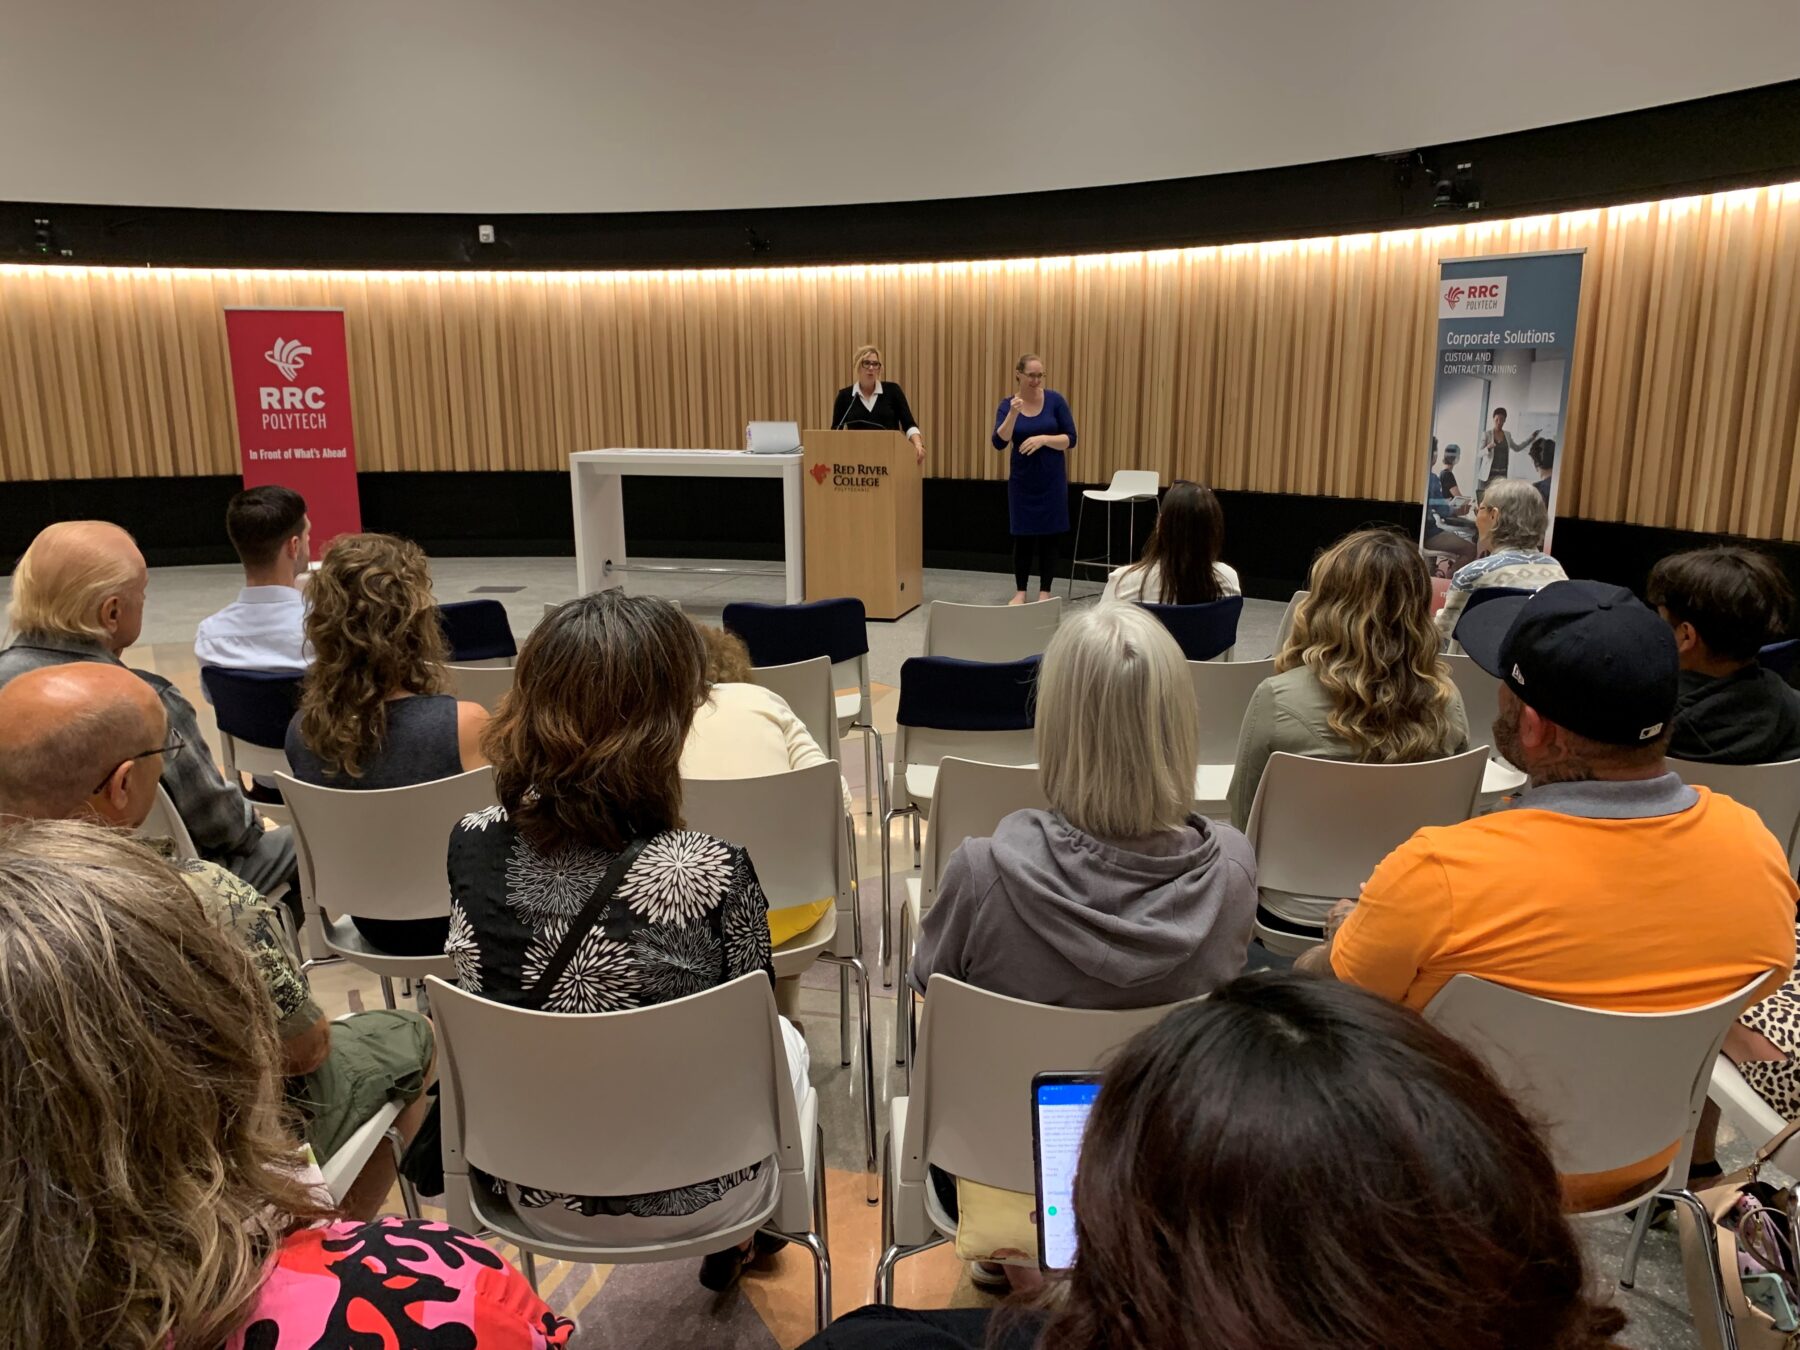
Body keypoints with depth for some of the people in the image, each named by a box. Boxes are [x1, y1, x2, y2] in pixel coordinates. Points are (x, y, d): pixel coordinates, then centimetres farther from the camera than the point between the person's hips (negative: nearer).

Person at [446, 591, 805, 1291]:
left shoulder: (471, 846, -17)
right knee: (785, 1041, 29)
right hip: (686, 1198, -4)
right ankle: (735, 1243, 52)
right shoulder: (711, 872, -31)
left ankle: (733, 1239, 57)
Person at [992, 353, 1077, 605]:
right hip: (1021, 479, 1)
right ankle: (1020, 591, 16)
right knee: (1022, 535, 5)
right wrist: (1013, 414, -28)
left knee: (1051, 534, 3)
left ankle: (1045, 592, 12)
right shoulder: (1008, 404, -3)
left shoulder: (1055, 400, -5)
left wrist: (1043, 438, -21)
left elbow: (1070, 440, -6)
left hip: (1052, 479, 0)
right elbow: (999, 443, -16)